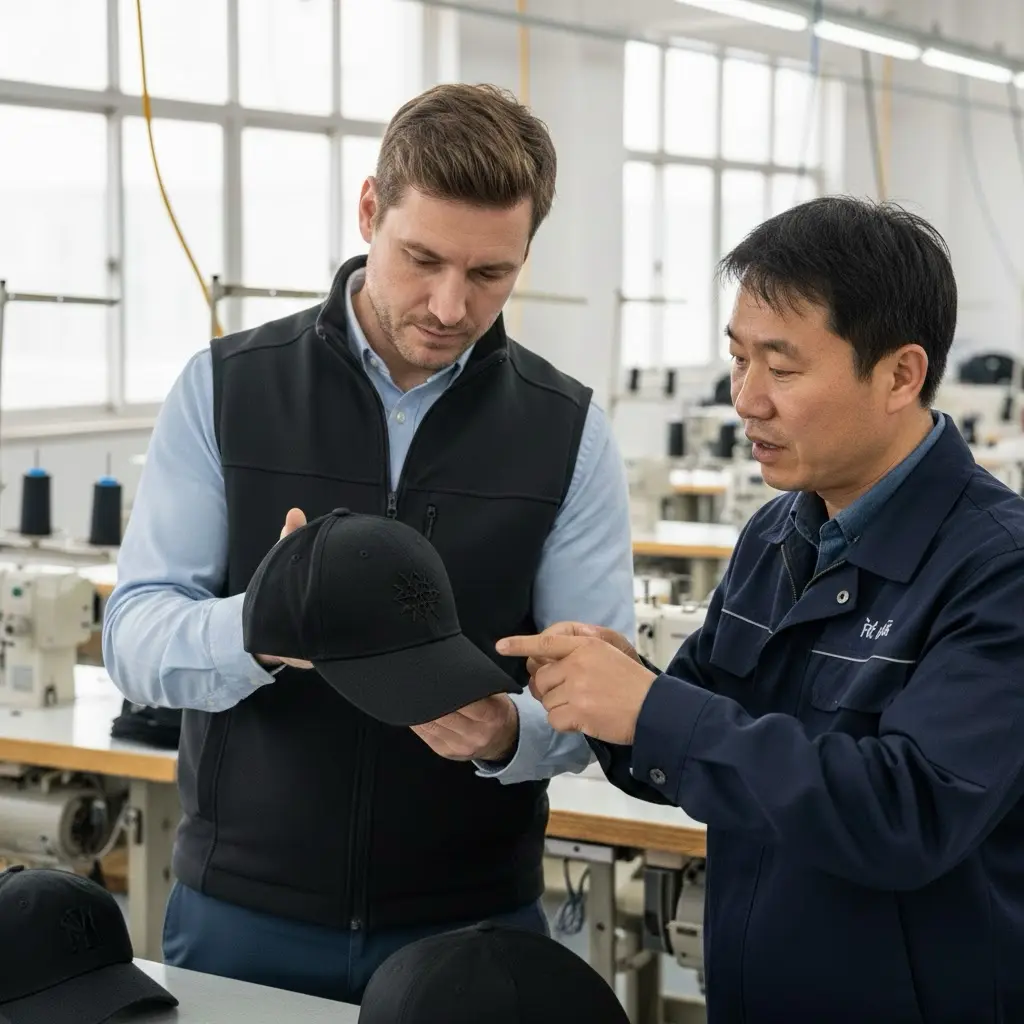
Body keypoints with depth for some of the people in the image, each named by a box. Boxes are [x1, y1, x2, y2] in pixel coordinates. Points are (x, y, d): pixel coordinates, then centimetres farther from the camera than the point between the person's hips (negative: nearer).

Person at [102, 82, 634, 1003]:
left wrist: (507, 731, -27)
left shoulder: (569, 430, -2)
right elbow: (135, 636, -8)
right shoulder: (226, 387, -4)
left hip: (472, 920, 0)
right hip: (243, 910, 0)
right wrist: (258, 630, -29)